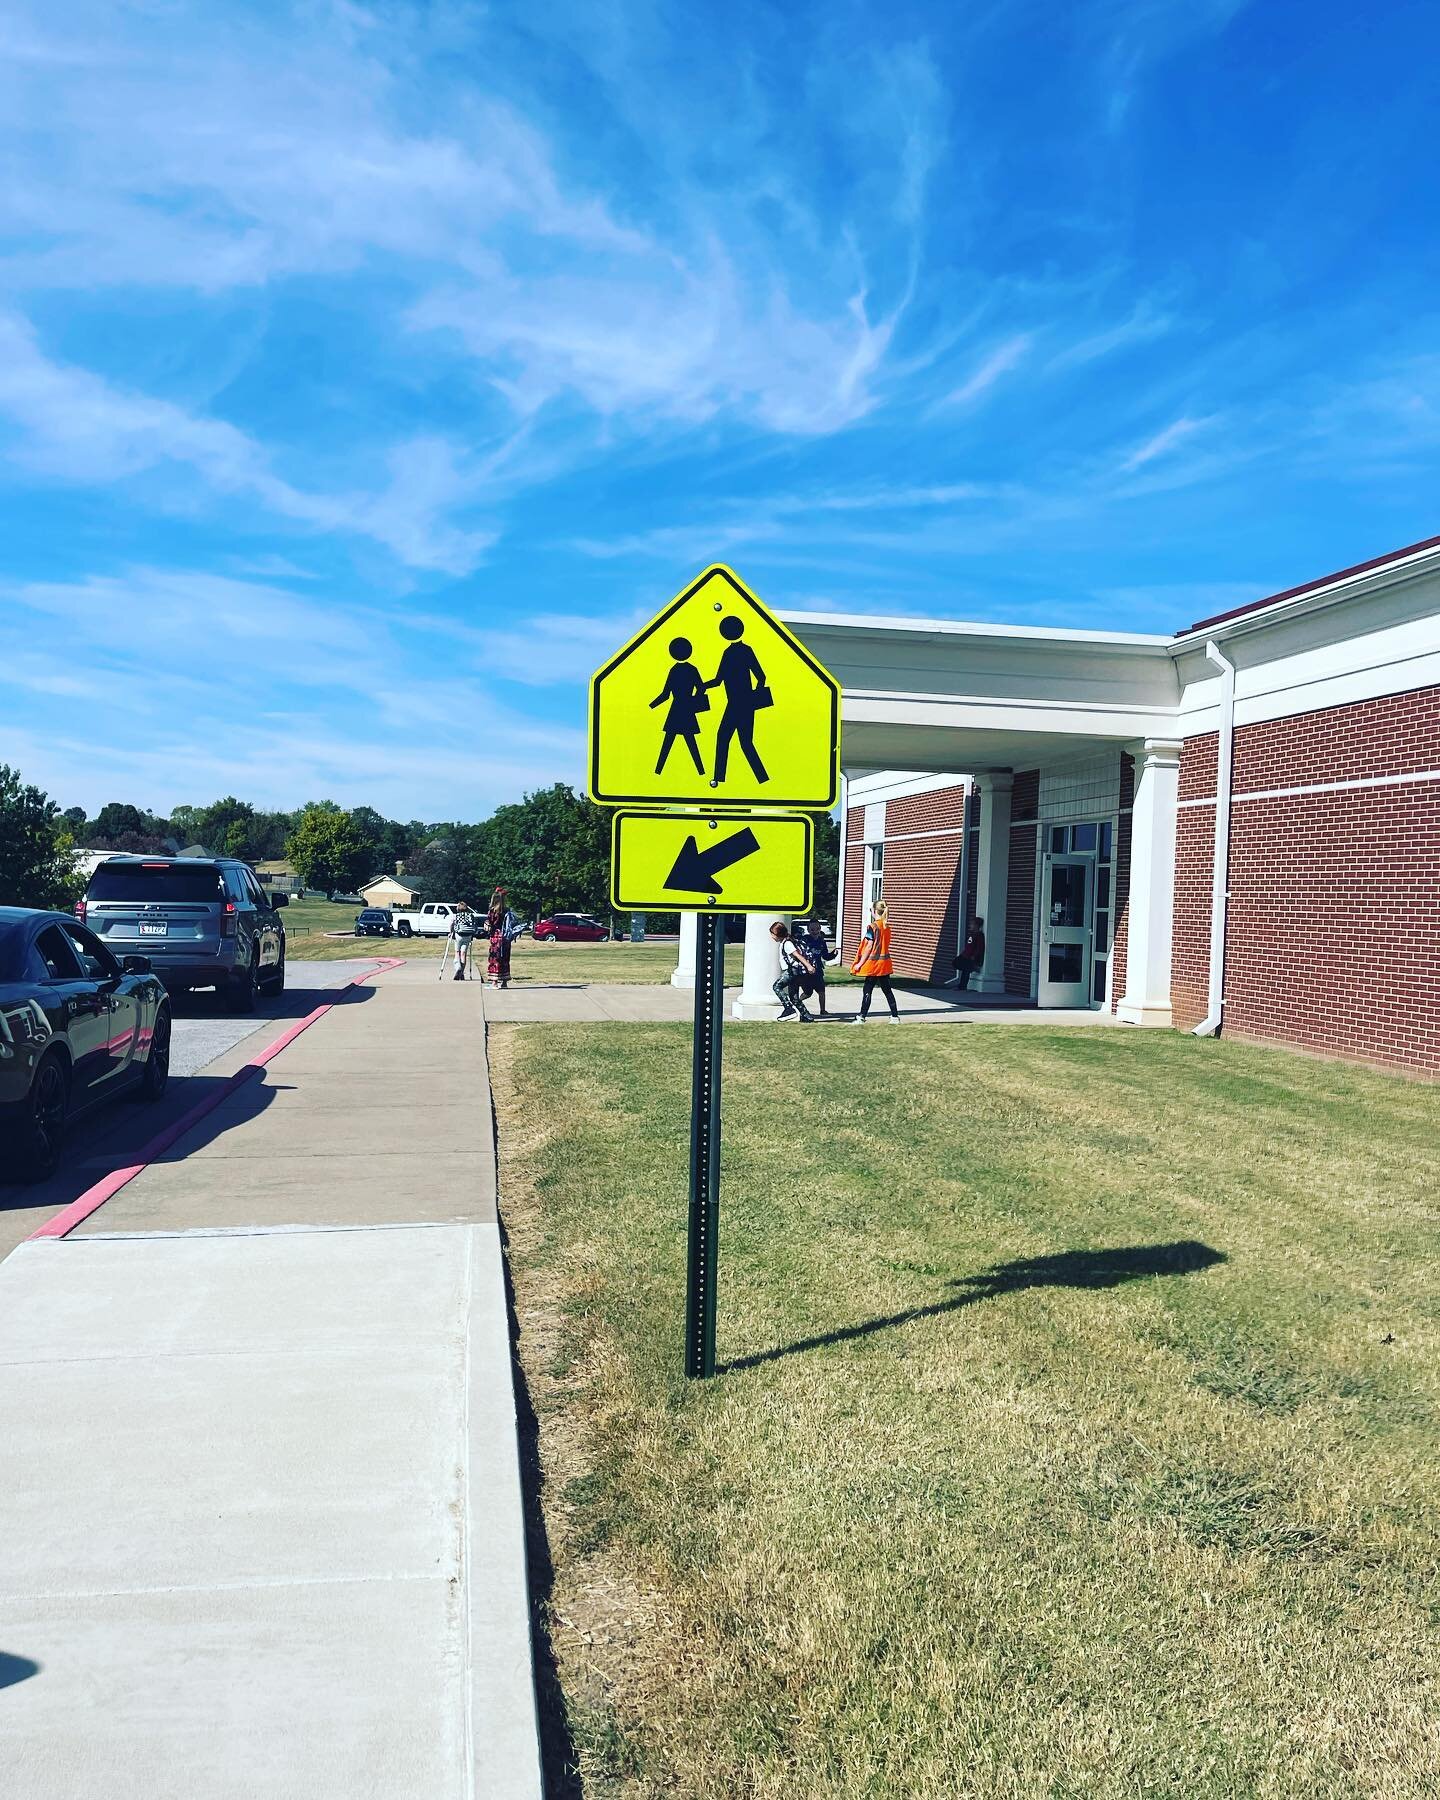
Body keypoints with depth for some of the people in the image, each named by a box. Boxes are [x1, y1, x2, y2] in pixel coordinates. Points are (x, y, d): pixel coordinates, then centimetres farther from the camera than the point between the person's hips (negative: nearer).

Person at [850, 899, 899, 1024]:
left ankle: (861, 1017, 0)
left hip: (874, 963, -7)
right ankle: (895, 1016, 15)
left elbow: (869, 947, -15)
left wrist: (860, 963, -10)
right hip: (885, 964, 7)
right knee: (888, 990, 12)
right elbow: (884, 945, 11)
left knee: (867, 991, -1)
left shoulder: (872, 927, -13)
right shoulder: (887, 927, 8)